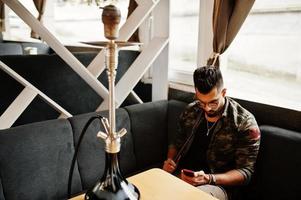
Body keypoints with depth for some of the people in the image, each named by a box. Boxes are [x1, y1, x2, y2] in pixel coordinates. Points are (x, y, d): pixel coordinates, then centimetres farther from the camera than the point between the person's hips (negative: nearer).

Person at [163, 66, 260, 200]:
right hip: (181, 176, 5)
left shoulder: (245, 123, -10)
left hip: (217, 183, -4)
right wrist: (170, 161, -2)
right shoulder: (191, 111, 6)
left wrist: (208, 179, -23)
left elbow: (245, 172, -9)